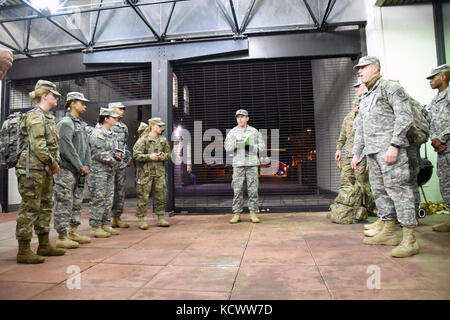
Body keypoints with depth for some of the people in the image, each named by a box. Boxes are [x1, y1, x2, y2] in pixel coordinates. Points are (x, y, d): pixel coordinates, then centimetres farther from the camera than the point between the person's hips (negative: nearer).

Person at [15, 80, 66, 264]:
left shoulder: (48, 117, 17)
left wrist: (55, 163, 4)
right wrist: (53, 163, -14)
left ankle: (44, 245, 25)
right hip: (33, 170, -10)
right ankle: (24, 251, 5)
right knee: (29, 208, -4)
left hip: (45, 171, 10)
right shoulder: (35, 116, -11)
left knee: (45, 207, 14)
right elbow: (38, 145, -21)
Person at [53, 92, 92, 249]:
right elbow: (67, 149, -18)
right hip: (66, 171, -9)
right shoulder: (65, 123, -10)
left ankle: (73, 233, 24)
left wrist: (86, 166, 5)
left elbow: (86, 147, 16)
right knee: (64, 204, -4)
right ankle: (62, 237, 3)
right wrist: (80, 167, -13)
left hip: (79, 172, 9)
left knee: (77, 203, 14)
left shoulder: (82, 124, 18)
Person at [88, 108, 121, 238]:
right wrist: (114, 160, -13)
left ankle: (105, 224, 21)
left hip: (110, 171, 9)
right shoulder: (97, 133, -11)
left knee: (108, 199, 12)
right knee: (98, 200, -3)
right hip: (99, 172, -9)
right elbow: (99, 154, -19)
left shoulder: (110, 133, 17)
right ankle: (95, 227, 6)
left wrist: (116, 156, 5)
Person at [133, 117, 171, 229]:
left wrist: (164, 156, -5)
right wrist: (150, 157, -18)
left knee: (161, 195, 6)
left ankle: (161, 218, 18)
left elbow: (169, 154, 17)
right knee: (143, 196, -1)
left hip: (159, 172, 5)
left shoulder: (163, 139, 11)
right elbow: (136, 155, -10)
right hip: (145, 172, -5)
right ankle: (141, 220, 11)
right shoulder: (143, 139, -5)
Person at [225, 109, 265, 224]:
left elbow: (262, 145, 7)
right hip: (238, 164, 0)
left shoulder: (254, 131, 10)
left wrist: (251, 146, -9)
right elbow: (227, 147, -1)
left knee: (253, 189, 0)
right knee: (237, 189, -1)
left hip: (252, 163, 1)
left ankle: (253, 212, 8)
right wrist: (236, 143, -18)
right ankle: (237, 213, 7)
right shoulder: (233, 132, 7)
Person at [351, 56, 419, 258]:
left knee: (398, 189, -10)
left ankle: (410, 240, -5)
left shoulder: (390, 88, 0)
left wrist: (394, 145, -20)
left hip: (389, 149, -9)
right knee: (379, 191, 9)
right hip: (372, 151, 9)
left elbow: (405, 117, -11)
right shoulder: (365, 98, 24)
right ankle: (387, 233, 18)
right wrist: (356, 153, 20)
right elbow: (360, 128, 25)